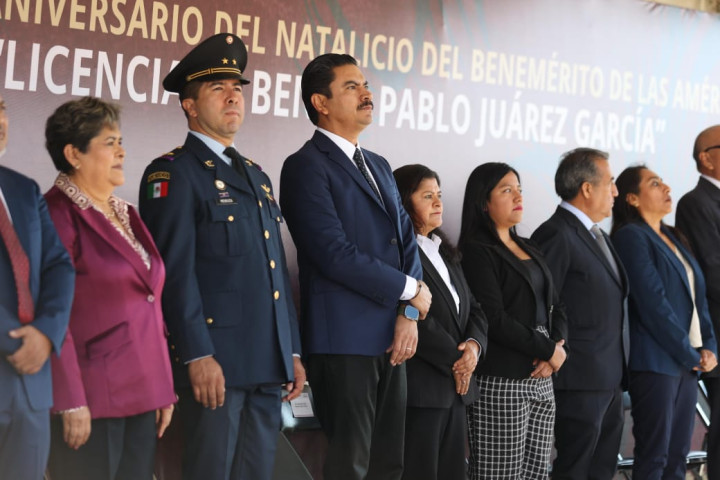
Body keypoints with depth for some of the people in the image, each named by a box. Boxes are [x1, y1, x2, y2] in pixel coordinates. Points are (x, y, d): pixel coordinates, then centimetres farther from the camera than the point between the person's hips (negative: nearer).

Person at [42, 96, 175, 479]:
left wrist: (164, 389, 14)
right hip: (91, 401, -8)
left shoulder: (125, 216, 16)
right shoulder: (58, 215, -10)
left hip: (143, 396, 8)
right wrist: (71, 403, -17)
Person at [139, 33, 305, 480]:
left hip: (268, 362, 8)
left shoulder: (255, 174, 21)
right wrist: (198, 356, -20)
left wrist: (293, 351, 16)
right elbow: (176, 270, -13)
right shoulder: (172, 174, -5)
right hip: (216, 361, -7)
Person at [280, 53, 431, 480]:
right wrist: (411, 290, -8)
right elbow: (335, 254, -16)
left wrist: (409, 315, -1)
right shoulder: (307, 167, -7)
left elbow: (407, 242, 15)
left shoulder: (379, 167, 19)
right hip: (344, 340, -7)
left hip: (392, 338, 8)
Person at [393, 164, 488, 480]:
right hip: (419, 387, -9)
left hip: (456, 385, 9)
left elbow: (473, 310, 17)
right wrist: (454, 360, -10)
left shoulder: (445, 253, 21)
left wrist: (474, 344, -4)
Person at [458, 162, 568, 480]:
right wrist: (548, 350, -8)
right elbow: (494, 319, -14)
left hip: (541, 380, 7)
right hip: (501, 382, -7)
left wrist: (558, 345, -3)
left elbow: (555, 307, 18)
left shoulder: (529, 250, 19)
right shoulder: (478, 252, -6)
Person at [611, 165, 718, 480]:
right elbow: (653, 303, -15)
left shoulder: (672, 237, 16)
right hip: (655, 362, -8)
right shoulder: (631, 237, -8)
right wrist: (690, 354, -11)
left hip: (687, 361, 8)